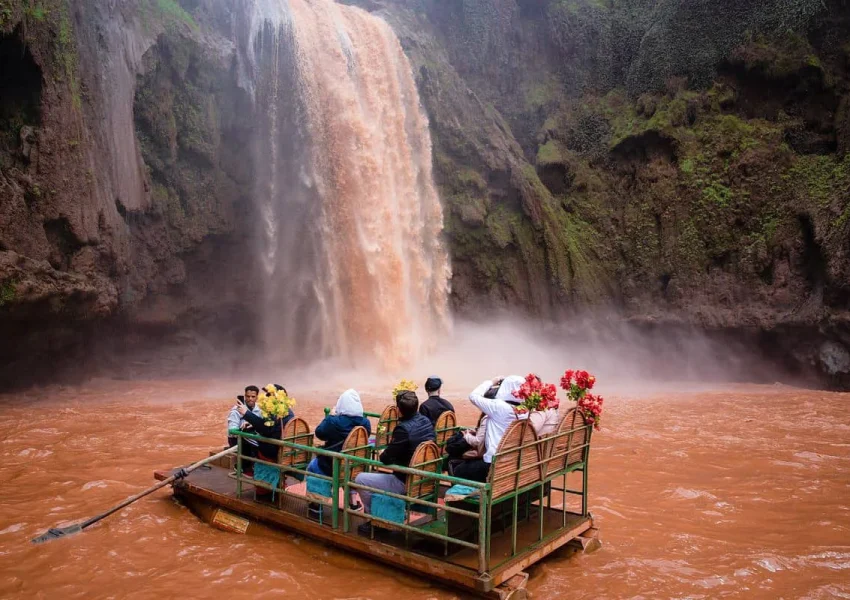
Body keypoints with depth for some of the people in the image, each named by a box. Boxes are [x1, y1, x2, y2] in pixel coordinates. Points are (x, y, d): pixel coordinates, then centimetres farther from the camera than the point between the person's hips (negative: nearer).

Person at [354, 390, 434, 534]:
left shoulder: (403, 429, -25)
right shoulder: (426, 421, 0)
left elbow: (386, 459, -18)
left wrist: (383, 453, 4)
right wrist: (389, 452, 13)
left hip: (406, 483, -9)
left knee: (360, 479, 3)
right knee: (379, 474, 31)